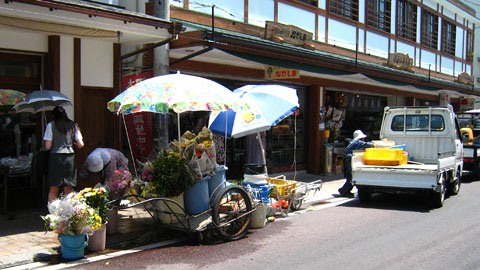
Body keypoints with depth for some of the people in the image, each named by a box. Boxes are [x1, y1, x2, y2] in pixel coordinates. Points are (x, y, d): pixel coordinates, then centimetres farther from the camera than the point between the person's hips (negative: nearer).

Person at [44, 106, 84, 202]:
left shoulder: (51, 125, 2)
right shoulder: (73, 125, 9)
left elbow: (48, 146, -3)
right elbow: (80, 145, 4)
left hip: (55, 157, -2)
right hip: (70, 158, 2)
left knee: (53, 190, 5)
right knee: (68, 191, 7)